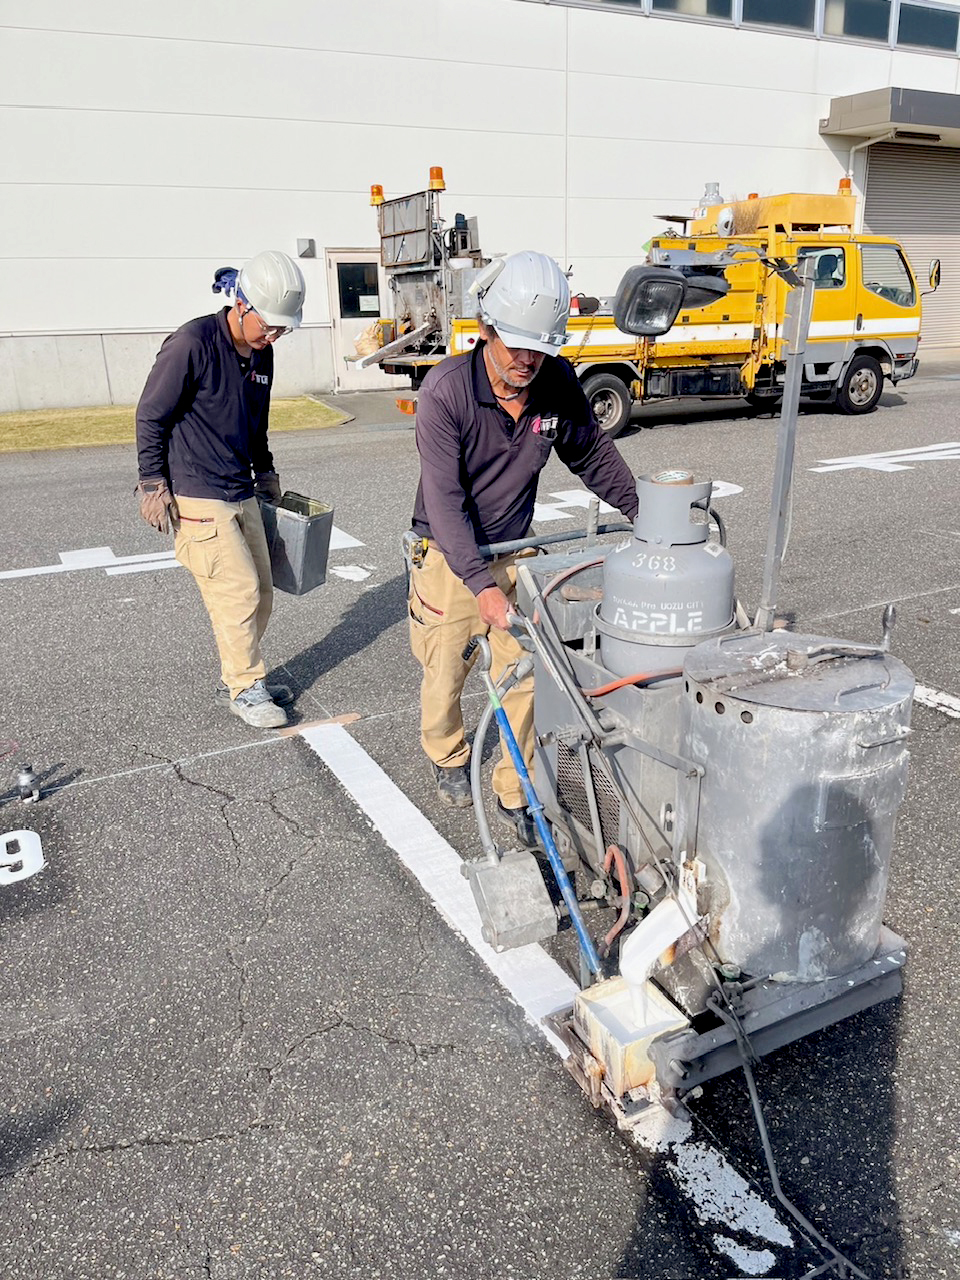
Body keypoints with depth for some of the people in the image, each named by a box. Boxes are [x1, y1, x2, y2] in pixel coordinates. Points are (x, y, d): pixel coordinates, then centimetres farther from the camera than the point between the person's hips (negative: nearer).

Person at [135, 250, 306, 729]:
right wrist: (153, 485, -10)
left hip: (243, 495, 8)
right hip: (197, 498, -8)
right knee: (237, 591, -8)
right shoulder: (192, 343, -15)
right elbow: (150, 417, -9)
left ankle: (239, 676, 26)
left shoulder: (261, 353, 7)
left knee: (261, 591, 10)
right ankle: (245, 688, 9)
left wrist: (266, 475, 23)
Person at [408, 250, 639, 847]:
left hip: (513, 552, 3)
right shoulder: (446, 390, -23)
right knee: (445, 674, 11)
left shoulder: (558, 382, -9)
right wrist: (482, 583, -34)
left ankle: (514, 793, 20)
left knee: (522, 677, 3)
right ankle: (449, 757, 42)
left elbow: (592, 453, 9)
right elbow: (445, 501, -26)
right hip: (448, 556, -3)